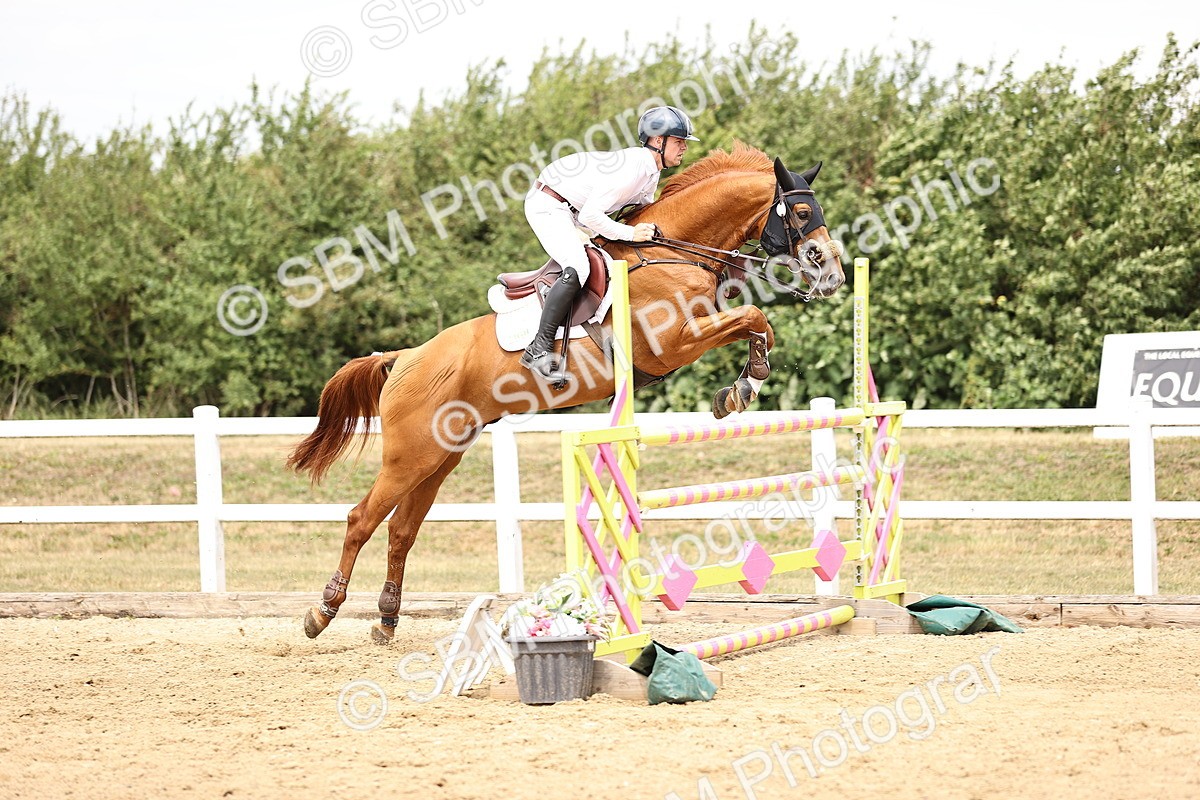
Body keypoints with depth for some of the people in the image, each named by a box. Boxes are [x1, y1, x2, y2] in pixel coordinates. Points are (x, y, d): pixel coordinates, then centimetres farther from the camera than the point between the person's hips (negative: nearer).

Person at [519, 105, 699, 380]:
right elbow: (590, 216, -28)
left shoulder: (651, 171, 5)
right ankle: (539, 349, -26)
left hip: (572, 210, 11)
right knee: (577, 269, -28)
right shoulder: (631, 169, -26)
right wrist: (630, 233, -24)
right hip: (548, 205, -11)